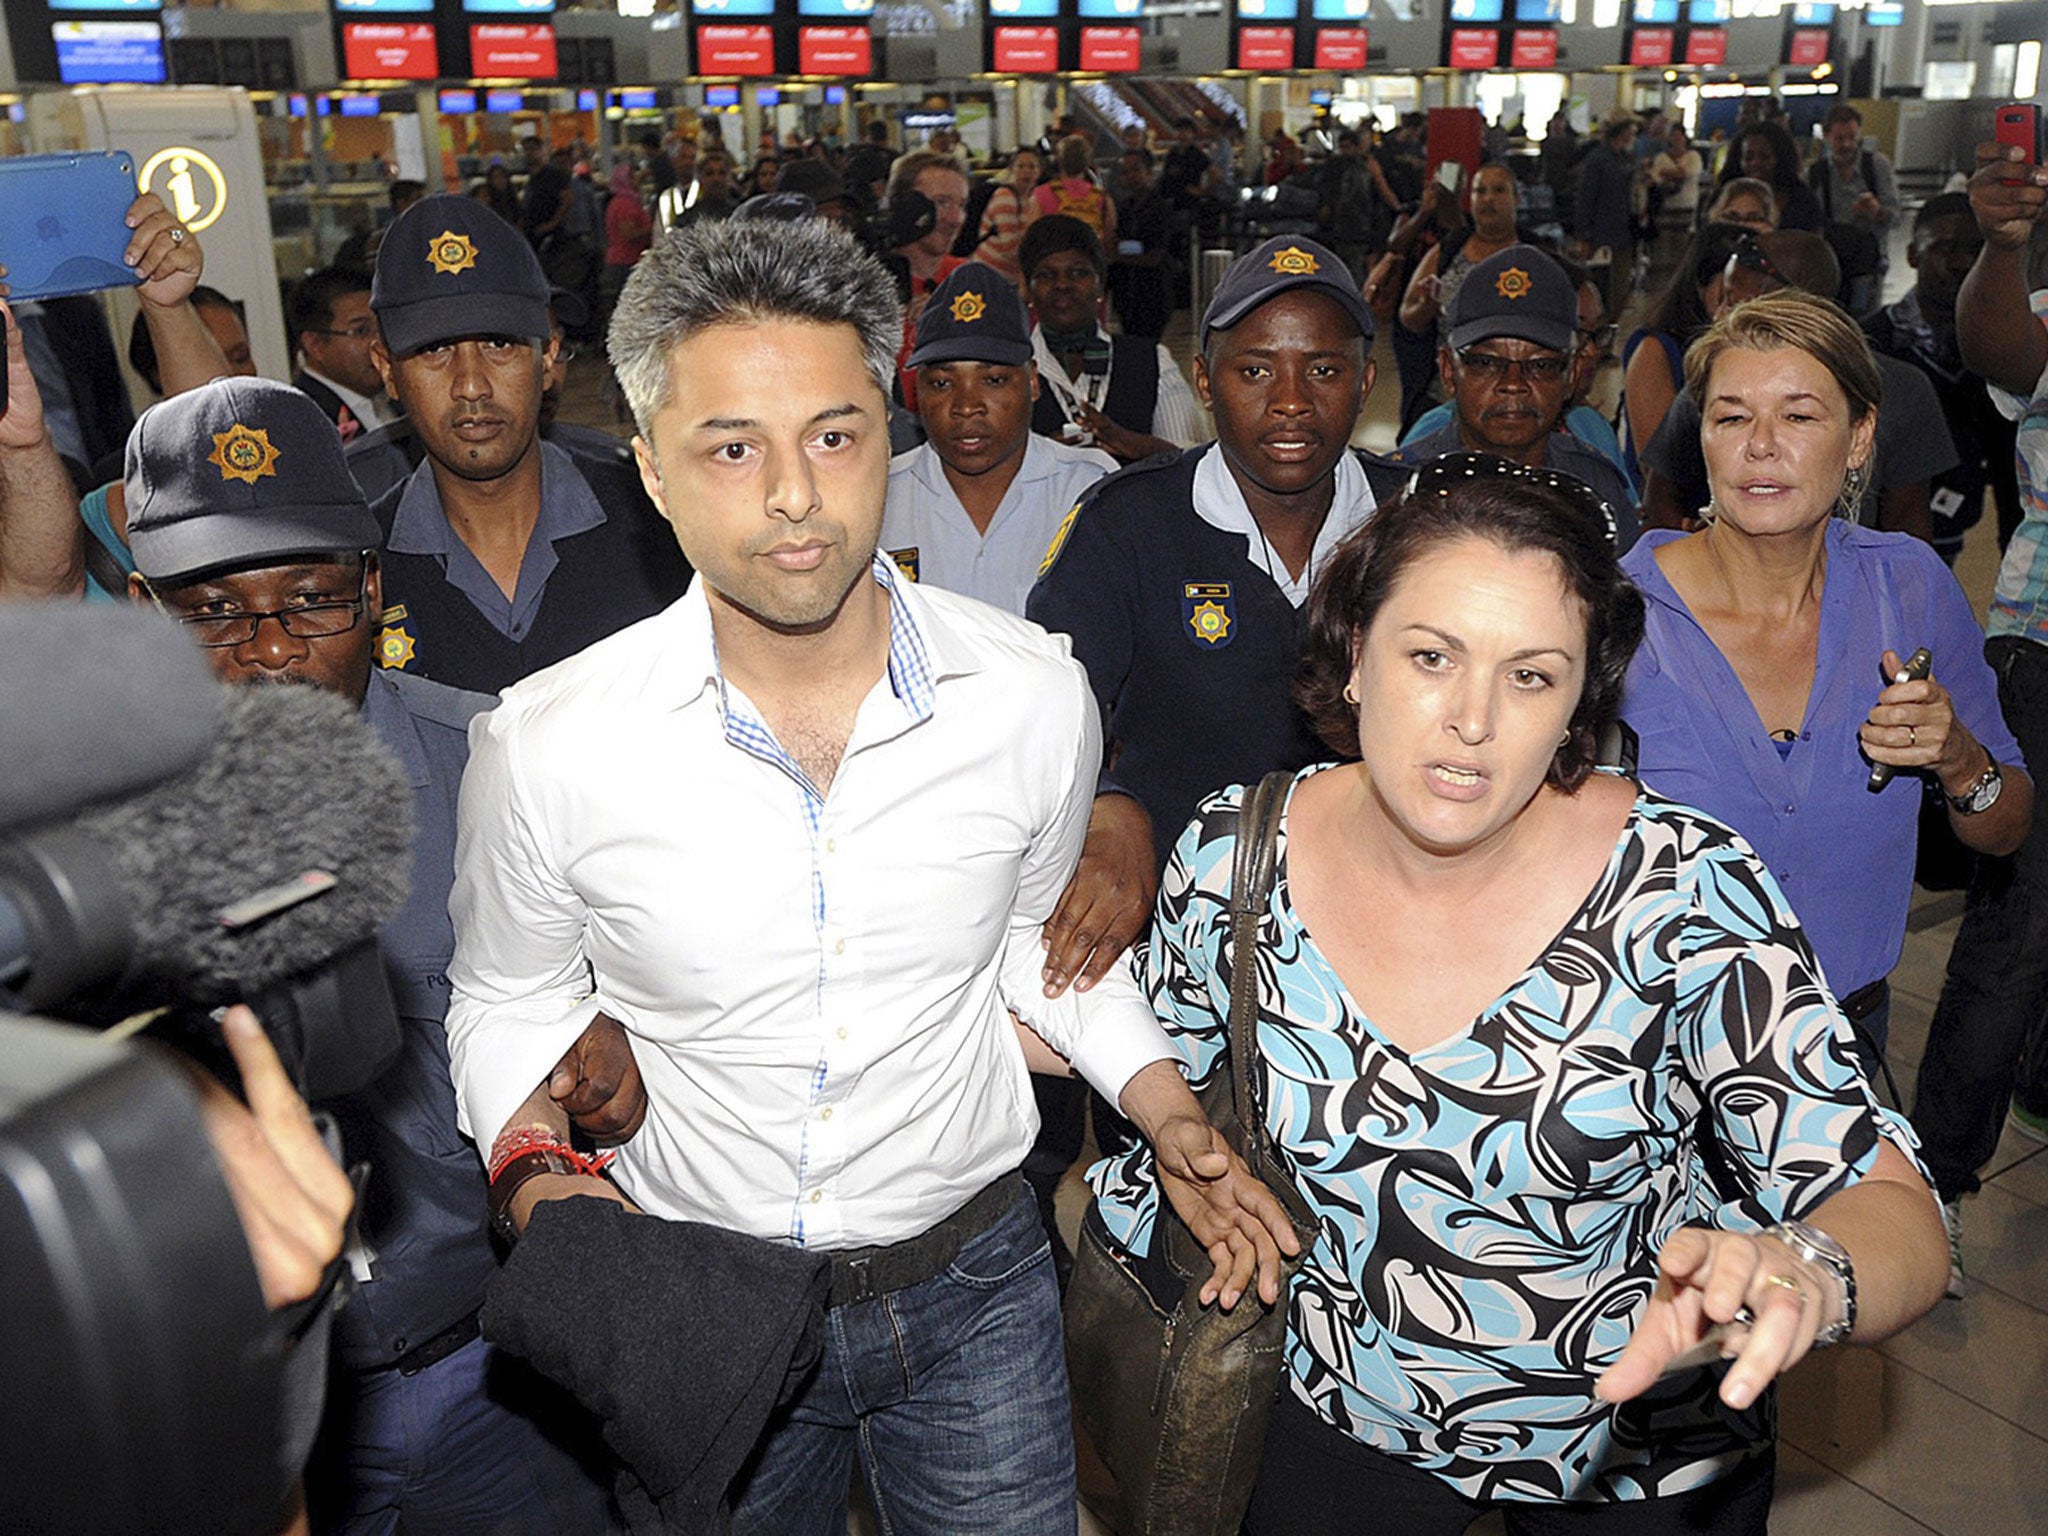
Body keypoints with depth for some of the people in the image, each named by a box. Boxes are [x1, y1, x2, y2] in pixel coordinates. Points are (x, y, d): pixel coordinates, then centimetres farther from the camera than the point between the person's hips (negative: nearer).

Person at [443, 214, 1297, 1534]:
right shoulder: (544, 748, -17)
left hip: (970, 1275, 1)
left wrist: (1173, 1118, -6)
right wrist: (537, 1170, -17)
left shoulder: (1037, 695, -14)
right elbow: (506, 1005, 1)